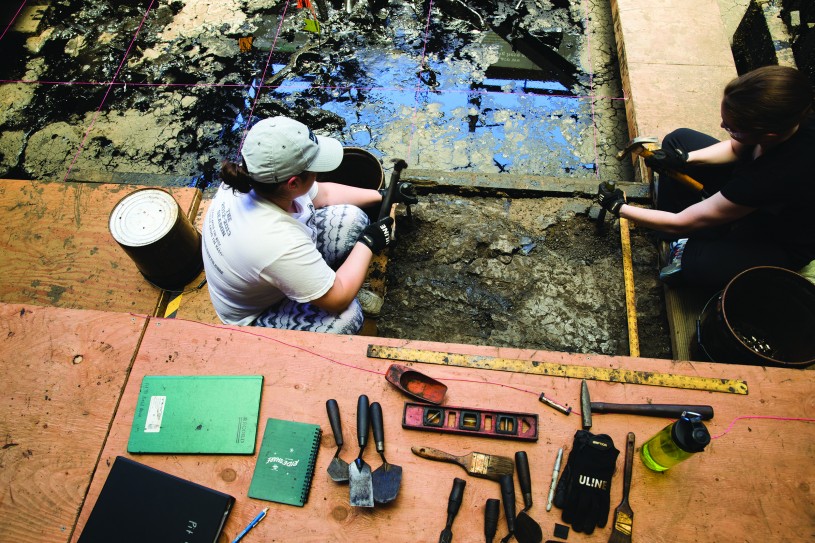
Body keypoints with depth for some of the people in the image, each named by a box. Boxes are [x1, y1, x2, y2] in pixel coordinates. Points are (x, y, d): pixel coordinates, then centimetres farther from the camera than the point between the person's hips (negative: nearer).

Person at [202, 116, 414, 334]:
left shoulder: (257, 177, -21)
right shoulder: (279, 244, -43)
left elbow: (324, 194, 1)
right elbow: (338, 299, -29)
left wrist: (380, 195, 3)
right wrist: (368, 243, -18)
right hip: (256, 317, -7)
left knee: (352, 218, -6)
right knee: (347, 315, -30)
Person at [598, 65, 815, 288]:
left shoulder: (781, 172, -43)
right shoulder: (789, 115, -25)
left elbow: (681, 223, -31)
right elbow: (736, 148, 2)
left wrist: (619, 207, -19)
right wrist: (685, 159, -15)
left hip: (781, 244, -8)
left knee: (694, 264, -38)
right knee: (678, 139, -2)